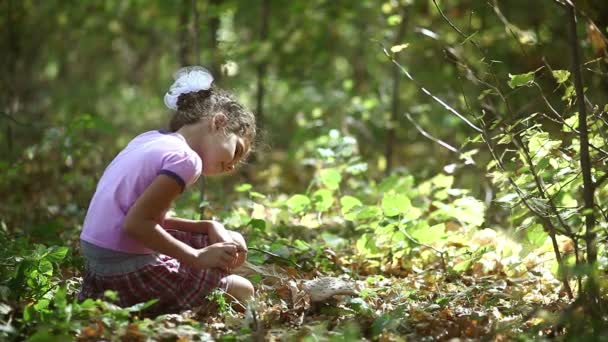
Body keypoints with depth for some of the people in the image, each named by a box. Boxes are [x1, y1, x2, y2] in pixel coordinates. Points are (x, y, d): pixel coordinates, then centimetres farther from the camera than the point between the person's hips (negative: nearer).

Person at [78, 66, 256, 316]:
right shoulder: (186, 159, -14)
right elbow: (136, 223, -23)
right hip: (127, 267, -9)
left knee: (231, 241, 19)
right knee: (243, 291, 4)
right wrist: (198, 257, -16)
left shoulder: (151, 139, 12)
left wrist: (210, 228, 5)